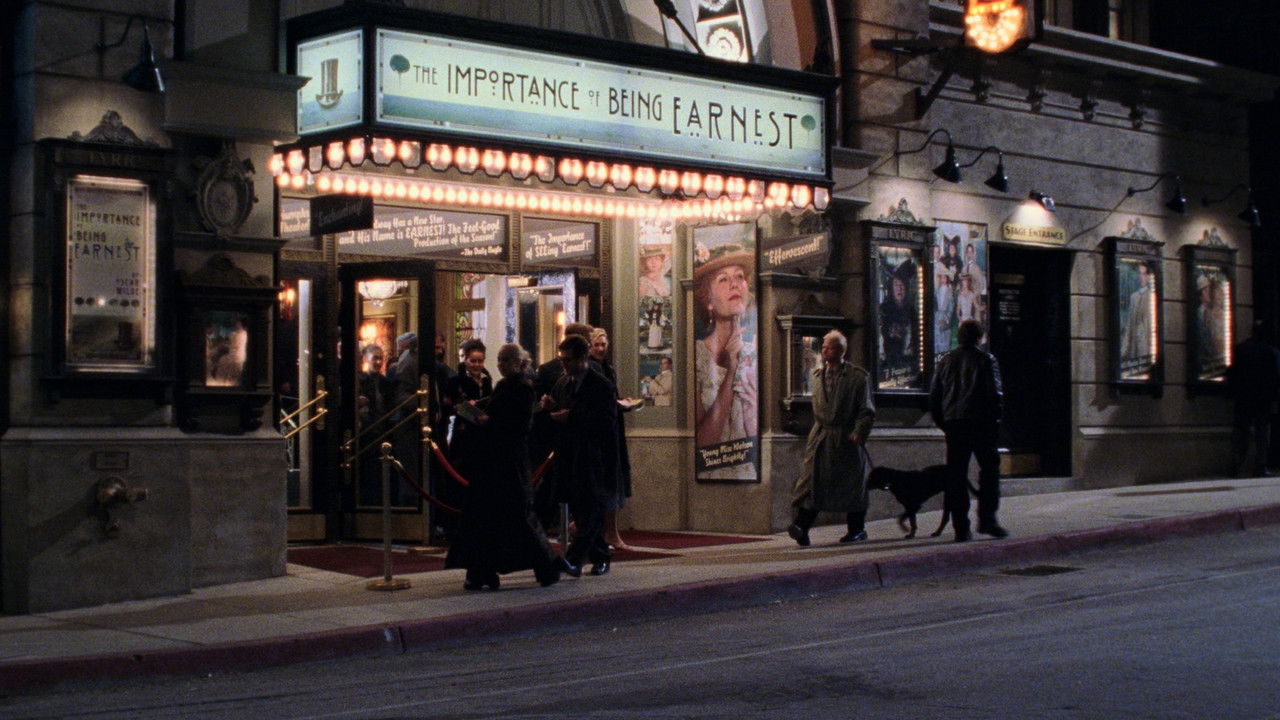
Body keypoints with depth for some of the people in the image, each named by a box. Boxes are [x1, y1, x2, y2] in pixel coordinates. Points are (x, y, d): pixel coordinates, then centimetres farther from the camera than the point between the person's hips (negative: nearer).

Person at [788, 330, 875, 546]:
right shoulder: (818, 374, 12)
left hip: (845, 437, -4)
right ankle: (802, 527, -20)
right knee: (811, 481, -10)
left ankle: (857, 529, 19)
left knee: (851, 484, 5)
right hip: (820, 437, 4)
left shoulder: (857, 377, -4)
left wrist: (859, 433, -16)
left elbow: (866, 411, -5)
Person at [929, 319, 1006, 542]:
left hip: (953, 424, 4)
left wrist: (942, 423, 18)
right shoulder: (986, 360, -3)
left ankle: (961, 527, 2)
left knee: (956, 476, 4)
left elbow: (934, 396, 11)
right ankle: (987, 519, -5)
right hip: (981, 423, -4)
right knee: (989, 470, 5)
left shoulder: (945, 361, 10)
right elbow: (995, 394, -8)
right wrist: (995, 419, 2)